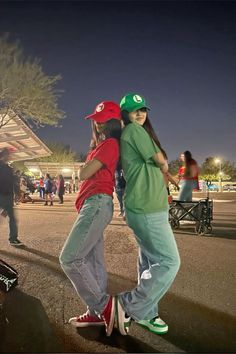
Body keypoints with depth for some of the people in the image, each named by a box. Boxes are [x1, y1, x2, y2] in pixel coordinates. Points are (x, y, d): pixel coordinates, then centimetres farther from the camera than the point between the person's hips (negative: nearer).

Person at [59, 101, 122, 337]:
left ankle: (103, 305, -3)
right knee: (93, 261, 12)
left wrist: (85, 166, 7)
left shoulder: (110, 143, -7)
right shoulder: (100, 146, 23)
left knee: (70, 258, -14)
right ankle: (97, 313, 21)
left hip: (98, 203, -10)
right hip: (92, 205, 10)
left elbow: (83, 174, -11)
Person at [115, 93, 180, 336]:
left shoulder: (129, 135, 18)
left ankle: (145, 313, 28)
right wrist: (163, 165, 11)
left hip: (146, 207, 10)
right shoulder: (134, 130, -10)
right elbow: (161, 162, -9)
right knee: (169, 262, -5)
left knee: (149, 261, 15)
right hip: (147, 209, -10)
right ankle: (129, 305, 6)